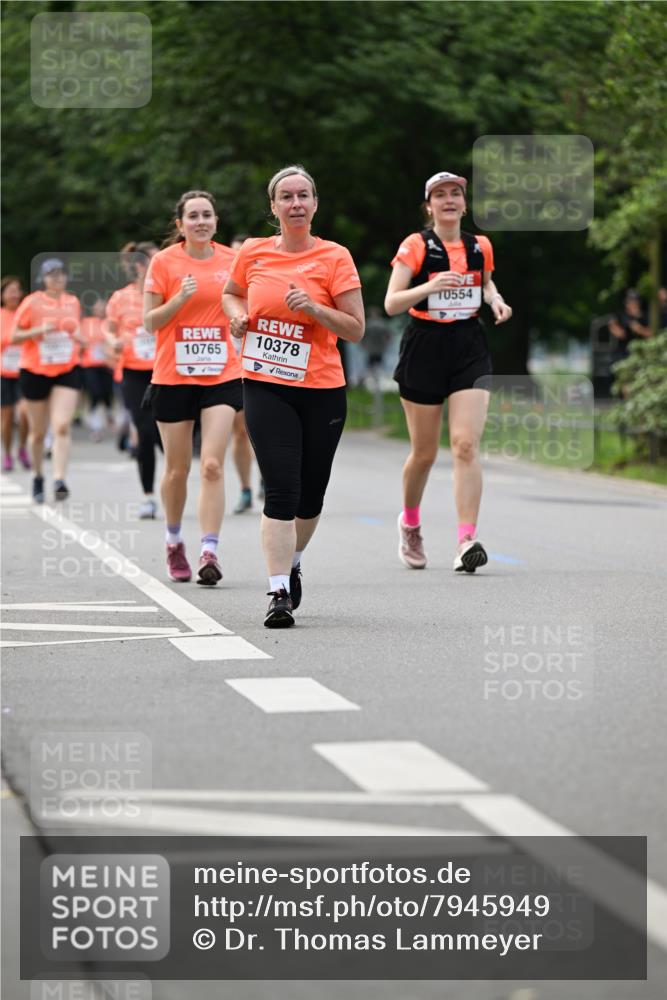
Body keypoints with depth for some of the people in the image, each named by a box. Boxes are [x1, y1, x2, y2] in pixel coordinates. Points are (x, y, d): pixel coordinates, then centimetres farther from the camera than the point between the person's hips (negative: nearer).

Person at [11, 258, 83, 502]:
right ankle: (37, 477, 29)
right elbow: (14, 336, -3)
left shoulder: (73, 302, 7)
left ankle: (59, 479, -21)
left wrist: (79, 339, -1)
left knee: (63, 426, -15)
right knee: (38, 431, 8)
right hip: (35, 372, -2)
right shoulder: (32, 303, -5)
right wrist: (39, 331, -19)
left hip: (67, 371, 2)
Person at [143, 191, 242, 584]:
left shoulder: (232, 260, 4)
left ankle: (210, 552, -14)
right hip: (173, 376, -1)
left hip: (222, 375, 1)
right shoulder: (164, 262, -3)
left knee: (212, 465, -12)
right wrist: (180, 299, -18)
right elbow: (150, 321, -3)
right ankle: (174, 542, 30)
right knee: (177, 468, 8)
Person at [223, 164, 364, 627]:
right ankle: (279, 593, -13)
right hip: (265, 386, 0)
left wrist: (313, 307, -18)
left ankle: (292, 562, 39)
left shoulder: (335, 257, -3)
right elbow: (231, 294, 24)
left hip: (322, 390, 0)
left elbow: (356, 329, -4)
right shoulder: (253, 252, 3)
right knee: (281, 490, -14)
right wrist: (238, 315, 3)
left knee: (310, 496, 11)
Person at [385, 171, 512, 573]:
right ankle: (410, 522, 35)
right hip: (424, 349, -2)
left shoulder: (480, 247, 6)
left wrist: (495, 299, 4)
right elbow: (391, 303, -13)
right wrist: (429, 286, -30)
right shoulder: (416, 246, -6)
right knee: (424, 452, 7)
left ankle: (467, 541, -17)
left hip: (470, 348, 2)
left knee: (466, 444, -14)